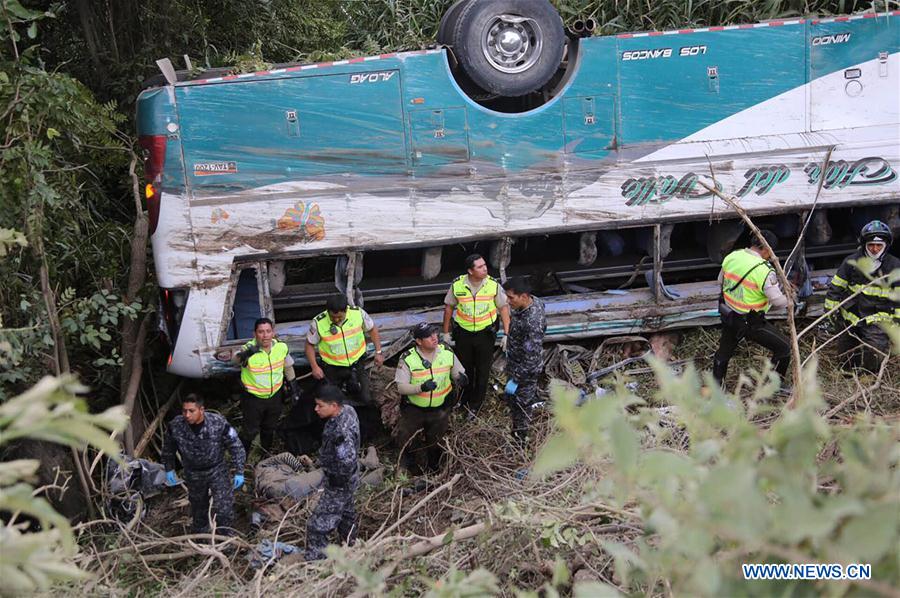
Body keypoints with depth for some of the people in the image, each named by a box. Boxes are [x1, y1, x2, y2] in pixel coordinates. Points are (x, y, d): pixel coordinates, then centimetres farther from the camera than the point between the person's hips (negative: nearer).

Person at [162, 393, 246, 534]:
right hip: (193, 474, 2)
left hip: (217, 470, -2)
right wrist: (169, 470, 7)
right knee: (198, 507, 19)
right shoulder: (175, 426, -20)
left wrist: (239, 472, -13)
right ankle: (199, 535, 44)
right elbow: (168, 449, 2)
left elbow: (236, 447, -14)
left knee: (223, 507, -7)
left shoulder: (219, 423, -26)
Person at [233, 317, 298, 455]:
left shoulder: (281, 347, -12)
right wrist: (246, 354, -73)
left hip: (275, 396, 4)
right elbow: (237, 358, -50)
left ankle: (266, 452, 48)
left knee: (270, 428, 24)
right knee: (250, 430, 6)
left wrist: (293, 387, 14)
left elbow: (288, 367, 6)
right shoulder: (249, 349, -26)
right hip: (253, 398, -4)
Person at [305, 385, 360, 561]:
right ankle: (350, 547, 52)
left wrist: (337, 480, -17)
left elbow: (347, 462, -35)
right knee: (346, 514, 31)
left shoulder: (341, 432, -36)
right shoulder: (347, 410, -8)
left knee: (317, 526, -3)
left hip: (339, 485, -10)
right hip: (350, 480, 10)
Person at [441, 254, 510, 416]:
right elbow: (448, 307, 0)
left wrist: (506, 334, -8)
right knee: (464, 367, 18)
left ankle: (476, 403, 29)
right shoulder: (457, 285, -16)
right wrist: (446, 332, 5)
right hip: (463, 333, 1)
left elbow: (503, 308, -6)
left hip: (486, 333, -1)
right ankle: (465, 397, 42)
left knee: (483, 370, 10)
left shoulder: (493, 285, -17)